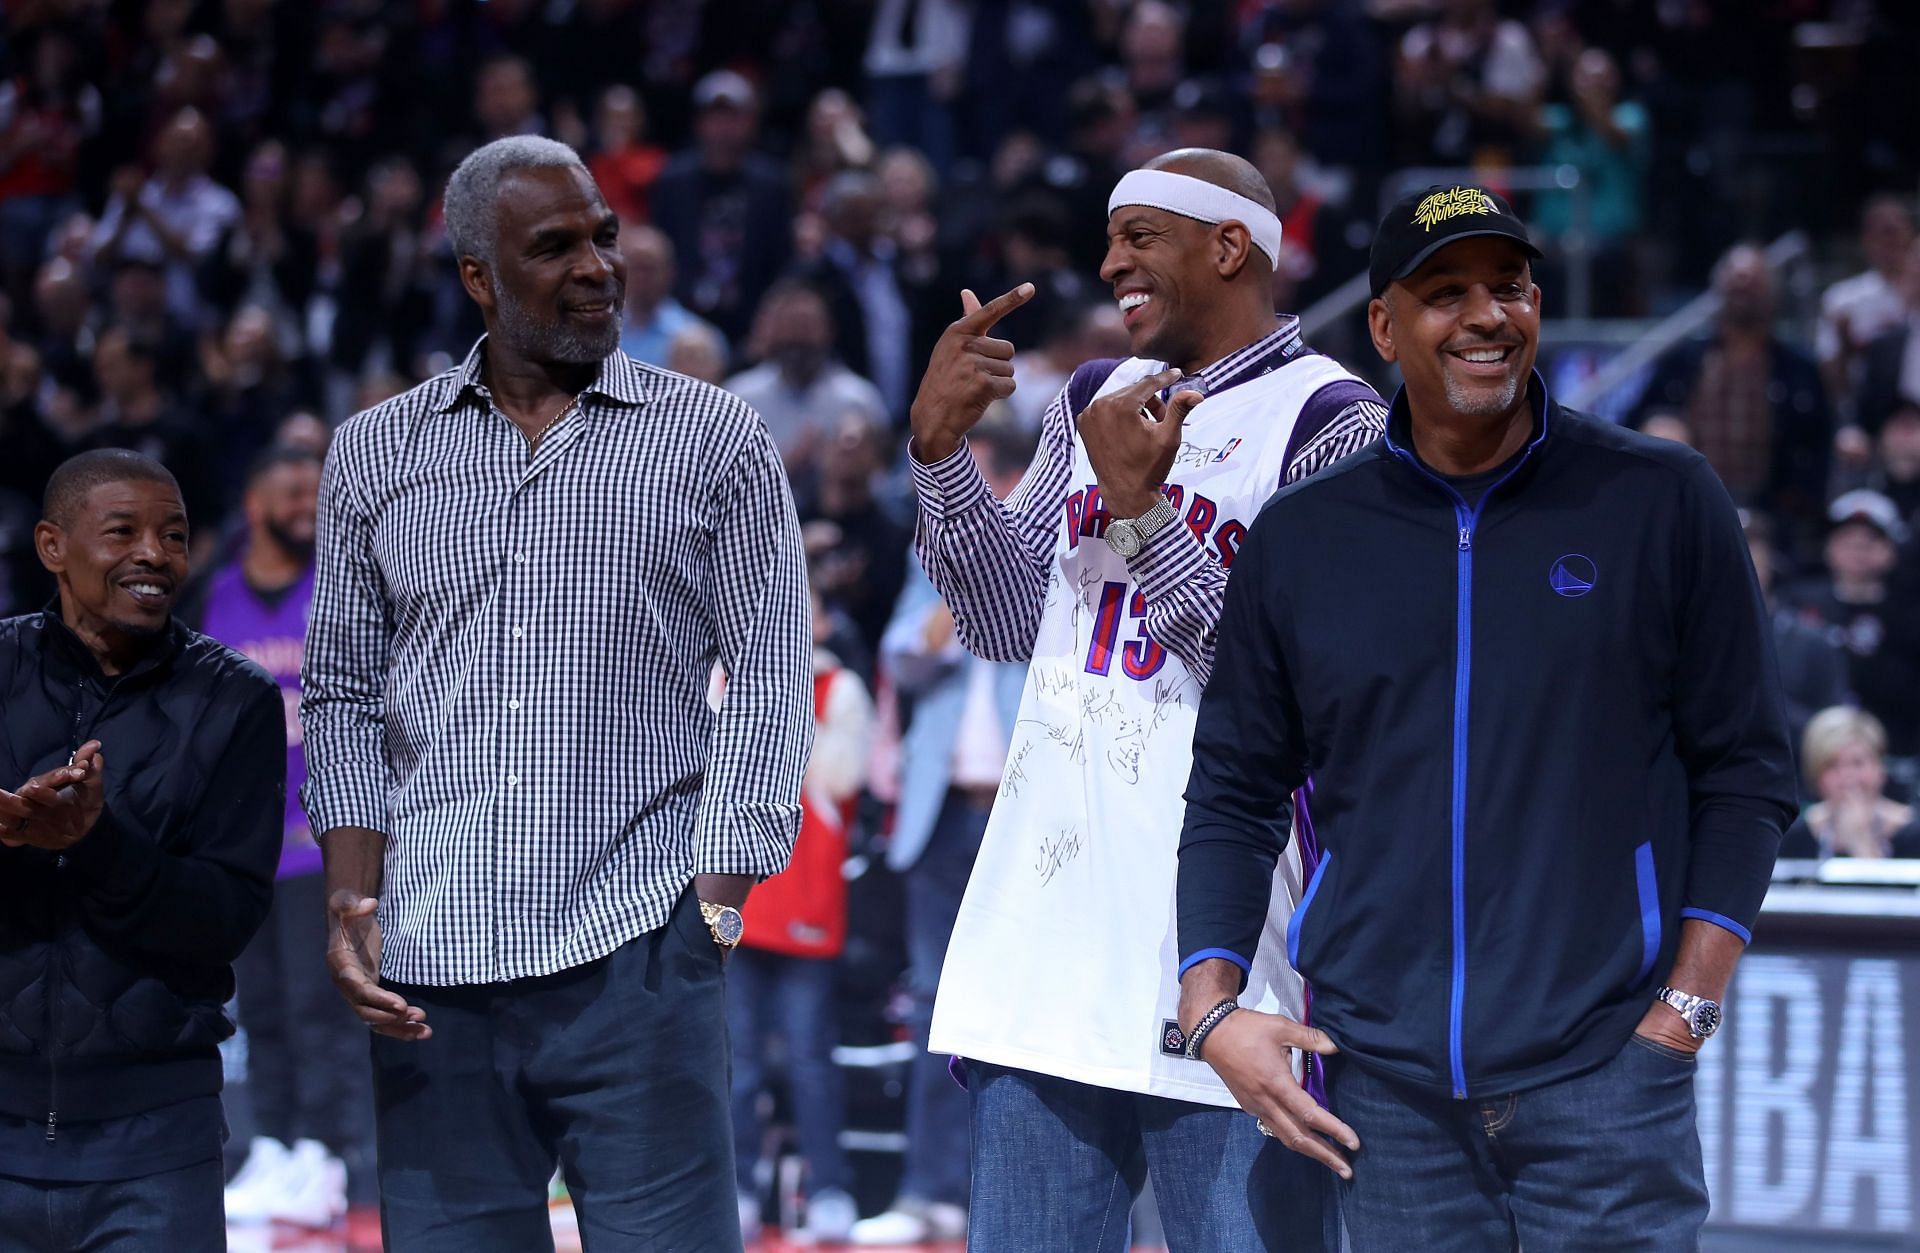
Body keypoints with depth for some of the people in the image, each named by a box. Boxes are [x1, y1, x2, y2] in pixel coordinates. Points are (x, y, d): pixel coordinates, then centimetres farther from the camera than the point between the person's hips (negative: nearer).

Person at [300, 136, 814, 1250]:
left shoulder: (713, 440, 6)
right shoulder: (377, 455, 12)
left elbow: (771, 678, 3)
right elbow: (344, 696, 15)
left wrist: (714, 900, -5)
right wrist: (352, 897, 3)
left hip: (637, 951, -2)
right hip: (431, 967, 2)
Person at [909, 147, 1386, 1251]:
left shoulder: (1329, 423, -5)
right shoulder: (1095, 403, 18)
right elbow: (1008, 623, 15)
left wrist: (1144, 514, -16)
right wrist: (943, 451, 3)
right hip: (1045, 933, 7)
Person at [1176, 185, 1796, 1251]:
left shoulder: (1661, 502, 3)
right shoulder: (1299, 537, 9)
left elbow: (1744, 774, 4)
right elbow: (1234, 793, 14)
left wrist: (1682, 1013, -4)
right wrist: (1211, 1007, 0)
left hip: (1601, 1083, -2)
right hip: (1382, 1088, 2)